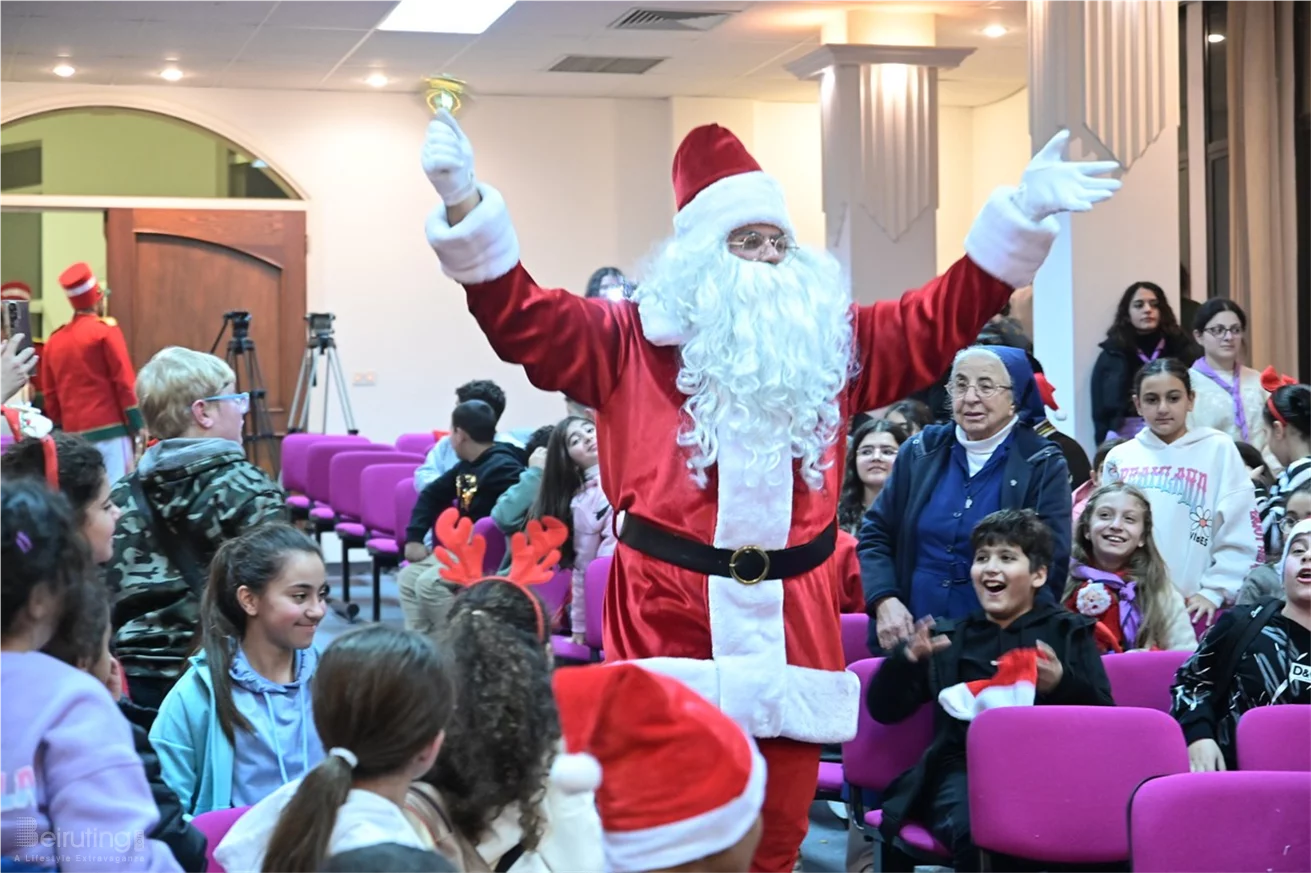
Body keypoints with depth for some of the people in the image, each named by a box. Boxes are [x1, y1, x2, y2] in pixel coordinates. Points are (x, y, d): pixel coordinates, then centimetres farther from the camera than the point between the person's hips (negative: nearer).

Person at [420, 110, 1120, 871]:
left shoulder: (832, 344, 14)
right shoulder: (635, 341, 4)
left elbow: (939, 319, 13)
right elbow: (524, 318, -3)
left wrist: (1020, 214, 5)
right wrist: (466, 206, -17)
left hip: (788, 621, 3)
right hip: (668, 614, -3)